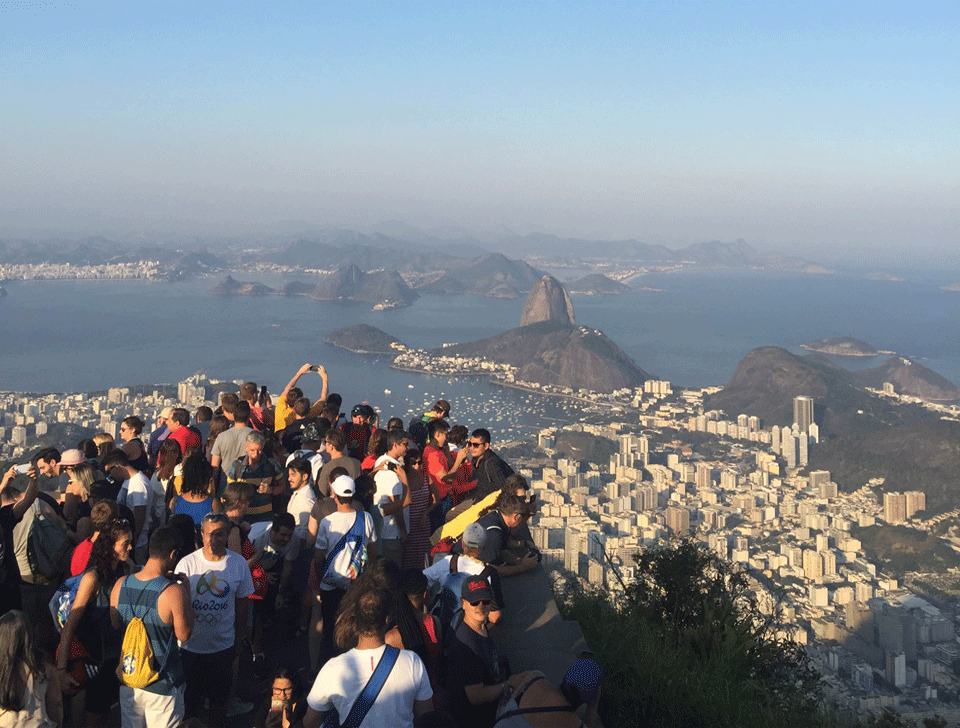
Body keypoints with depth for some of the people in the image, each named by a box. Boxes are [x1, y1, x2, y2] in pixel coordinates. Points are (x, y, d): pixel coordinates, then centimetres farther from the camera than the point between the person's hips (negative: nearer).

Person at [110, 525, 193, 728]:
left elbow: (115, 626, 8)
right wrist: (186, 592, -5)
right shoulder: (173, 592, -23)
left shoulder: (121, 585, -8)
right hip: (162, 684, -5)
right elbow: (184, 635, -11)